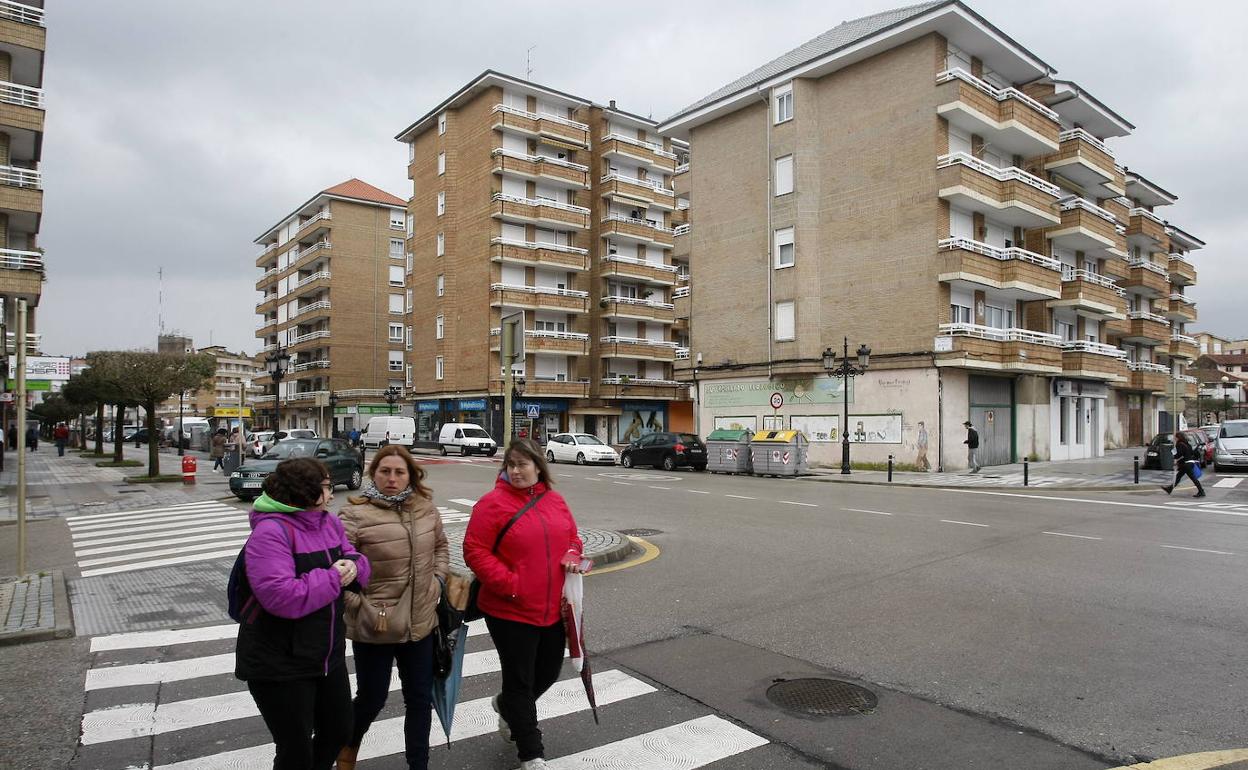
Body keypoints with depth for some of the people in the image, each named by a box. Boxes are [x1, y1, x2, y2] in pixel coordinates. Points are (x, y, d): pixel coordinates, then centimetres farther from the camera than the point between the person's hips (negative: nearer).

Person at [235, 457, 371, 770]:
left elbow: (356, 560, 9)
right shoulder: (270, 532, -23)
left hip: (328, 656, 8)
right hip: (280, 666, -8)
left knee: (339, 732, 23)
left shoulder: (329, 522, 3)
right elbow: (281, 597, -33)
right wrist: (332, 578, -22)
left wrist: (353, 567, -14)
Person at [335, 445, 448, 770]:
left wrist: (437, 582, 5)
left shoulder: (426, 508, -1)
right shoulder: (355, 515, -17)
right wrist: (365, 610, -17)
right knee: (372, 698, 15)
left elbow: (440, 546, 16)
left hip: (421, 622, 4)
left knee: (420, 699, 15)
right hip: (374, 628, -4)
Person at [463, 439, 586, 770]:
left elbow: (572, 537, 15)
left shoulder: (555, 501, 5)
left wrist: (572, 556, -7)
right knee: (520, 681, 6)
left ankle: (508, 707, 50)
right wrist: (509, 584, -20)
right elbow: (474, 550, -14)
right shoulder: (492, 504, -12)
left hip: (553, 609, 6)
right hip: (511, 611, -6)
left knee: (548, 672, 20)